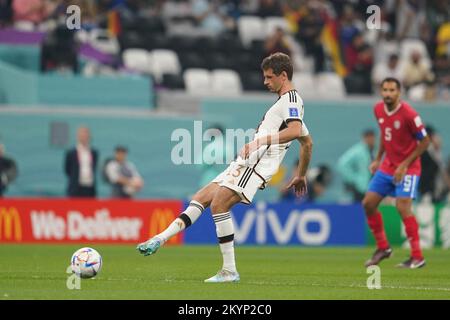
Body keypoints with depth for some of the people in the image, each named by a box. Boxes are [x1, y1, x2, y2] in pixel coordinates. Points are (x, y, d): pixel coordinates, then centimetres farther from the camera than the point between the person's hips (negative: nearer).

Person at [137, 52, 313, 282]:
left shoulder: (291, 99, -6)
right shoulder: (287, 102, 26)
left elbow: (295, 131, -25)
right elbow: (307, 142, 33)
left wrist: (260, 141, -27)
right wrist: (301, 176, 38)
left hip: (256, 164, -11)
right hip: (245, 164, 11)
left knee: (218, 204, -21)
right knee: (201, 198, 5)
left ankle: (229, 270, -20)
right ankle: (160, 239, 0)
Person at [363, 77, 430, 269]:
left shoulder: (409, 114, -20)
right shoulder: (379, 110, 0)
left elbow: (424, 141, -14)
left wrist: (405, 165, -18)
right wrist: (378, 159, 13)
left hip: (407, 168, -7)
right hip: (387, 166, 7)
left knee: (403, 206, -20)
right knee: (368, 203, 2)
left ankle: (417, 257, -12)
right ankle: (383, 248, 18)